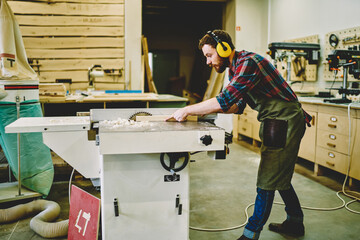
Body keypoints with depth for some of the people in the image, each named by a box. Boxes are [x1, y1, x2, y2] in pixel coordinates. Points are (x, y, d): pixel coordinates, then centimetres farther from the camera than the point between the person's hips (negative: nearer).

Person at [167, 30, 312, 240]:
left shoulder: (249, 63, -23)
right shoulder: (235, 68, 11)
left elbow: (225, 99, -31)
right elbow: (238, 106, 11)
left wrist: (187, 110, -22)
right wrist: (210, 109, -4)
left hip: (286, 123, -10)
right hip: (275, 123, 10)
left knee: (267, 181, -5)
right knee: (279, 176, 19)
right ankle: (295, 223, 35)